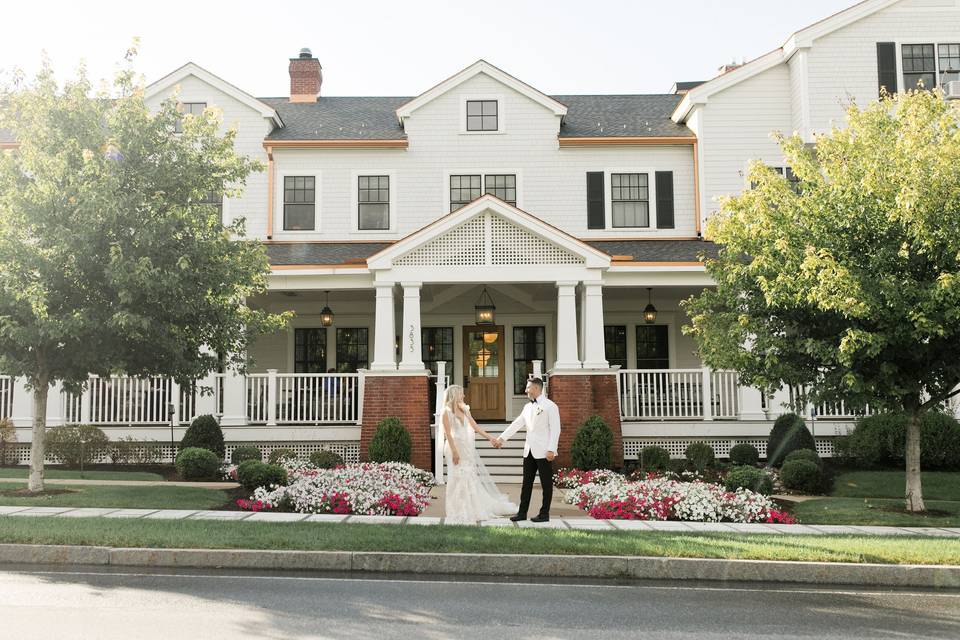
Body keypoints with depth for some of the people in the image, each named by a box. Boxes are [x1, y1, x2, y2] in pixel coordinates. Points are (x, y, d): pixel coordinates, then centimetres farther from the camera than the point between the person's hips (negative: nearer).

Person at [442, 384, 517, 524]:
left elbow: (475, 426, 12)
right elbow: (448, 433, -12)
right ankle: (460, 514, 7)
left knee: (474, 477, 8)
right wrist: (454, 451, -18)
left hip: (467, 449, 7)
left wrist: (490, 437, 6)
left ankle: (475, 510, 18)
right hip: (456, 447, -7)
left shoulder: (464, 410, 12)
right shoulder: (447, 411, -7)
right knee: (459, 480, -2)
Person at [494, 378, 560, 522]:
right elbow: (516, 424, 15)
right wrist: (502, 438, 9)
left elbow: (555, 429, -12)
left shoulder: (550, 406, -7)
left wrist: (551, 450, -18)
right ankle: (522, 512, 14)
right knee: (527, 482, 9)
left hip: (543, 452, -7)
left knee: (546, 483, 3)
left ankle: (544, 514, 10)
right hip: (529, 451, 7)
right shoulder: (528, 407, 13)